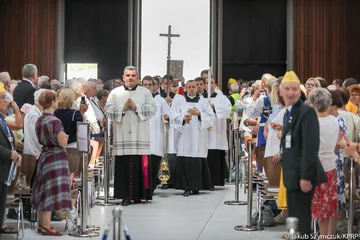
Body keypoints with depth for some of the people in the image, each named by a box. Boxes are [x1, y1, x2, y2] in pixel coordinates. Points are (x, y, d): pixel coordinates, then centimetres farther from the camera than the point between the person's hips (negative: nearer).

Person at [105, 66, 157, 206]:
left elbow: (152, 109, 0)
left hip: (140, 136, 0)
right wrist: (123, 108, -11)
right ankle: (125, 195, 1)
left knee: (139, 165, -1)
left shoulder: (145, 92, 9)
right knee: (123, 166, -2)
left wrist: (136, 107, -10)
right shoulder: (115, 93, 9)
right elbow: (108, 110, 1)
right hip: (122, 135, 0)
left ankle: (138, 194, 9)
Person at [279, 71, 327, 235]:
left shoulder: (307, 112, -14)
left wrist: (306, 177, -23)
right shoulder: (288, 113, 15)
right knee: (293, 218, 16)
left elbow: (311, 146, -20)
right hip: (292, 175, 9)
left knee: (301, 220, -4)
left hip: (301, 175, -9)